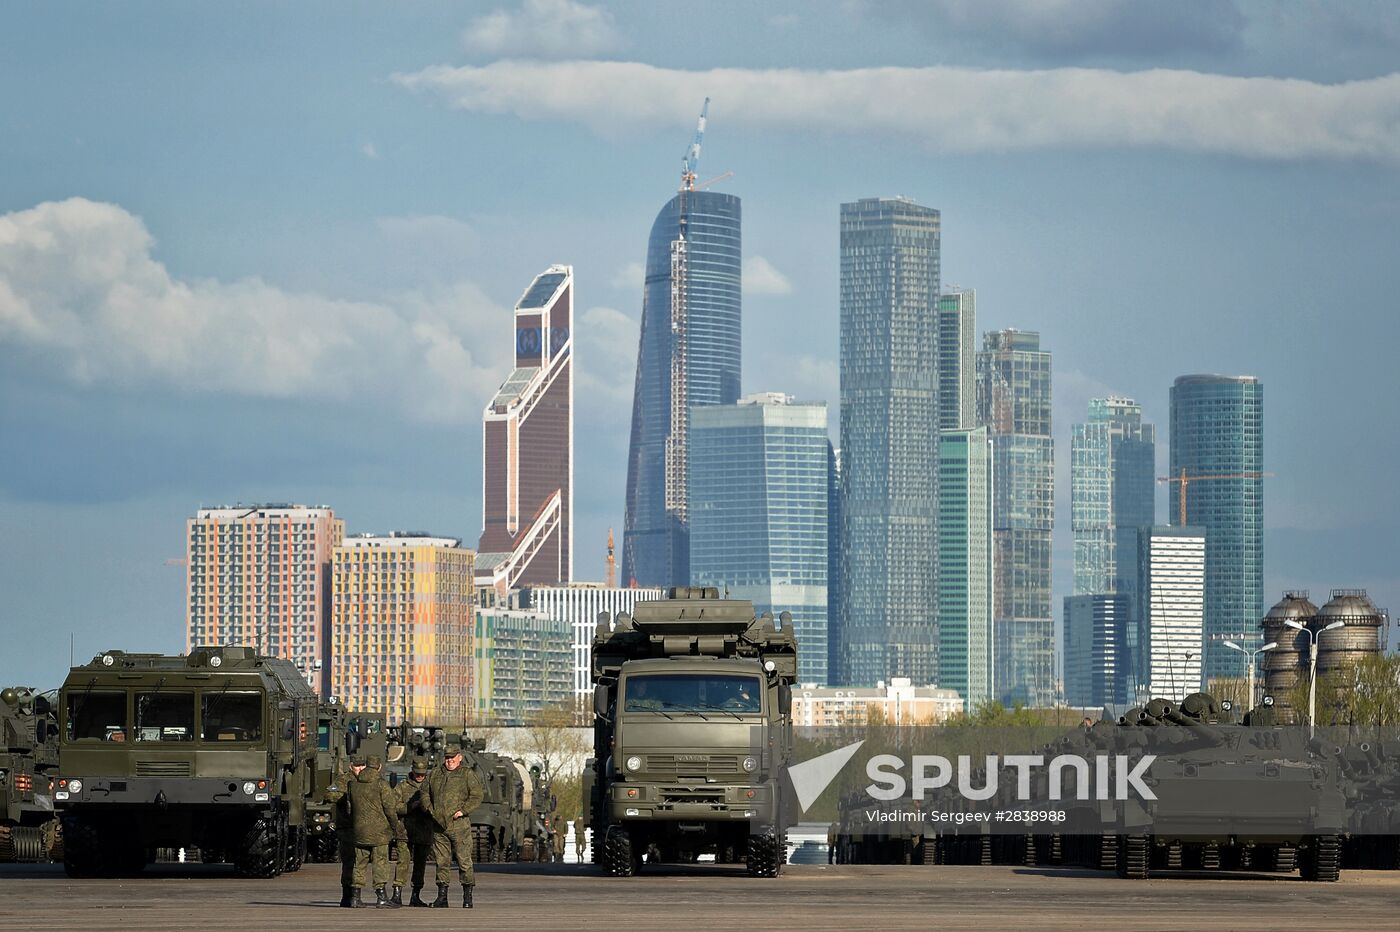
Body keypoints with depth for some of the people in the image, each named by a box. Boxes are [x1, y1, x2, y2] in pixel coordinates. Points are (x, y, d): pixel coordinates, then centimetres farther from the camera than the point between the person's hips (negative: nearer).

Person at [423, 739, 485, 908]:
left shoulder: (468, 775, 1)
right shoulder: (435, 774, 14)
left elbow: (476, 797, -5)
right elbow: (425, 793, 22)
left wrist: (463, 810, -15)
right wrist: (430, 809, 6)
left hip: (459, 824, -4)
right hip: (439, 825, 4)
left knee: (464, 861, -5)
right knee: (441, 861, 5)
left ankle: (467, 897, 0)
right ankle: (442, 896, 10)